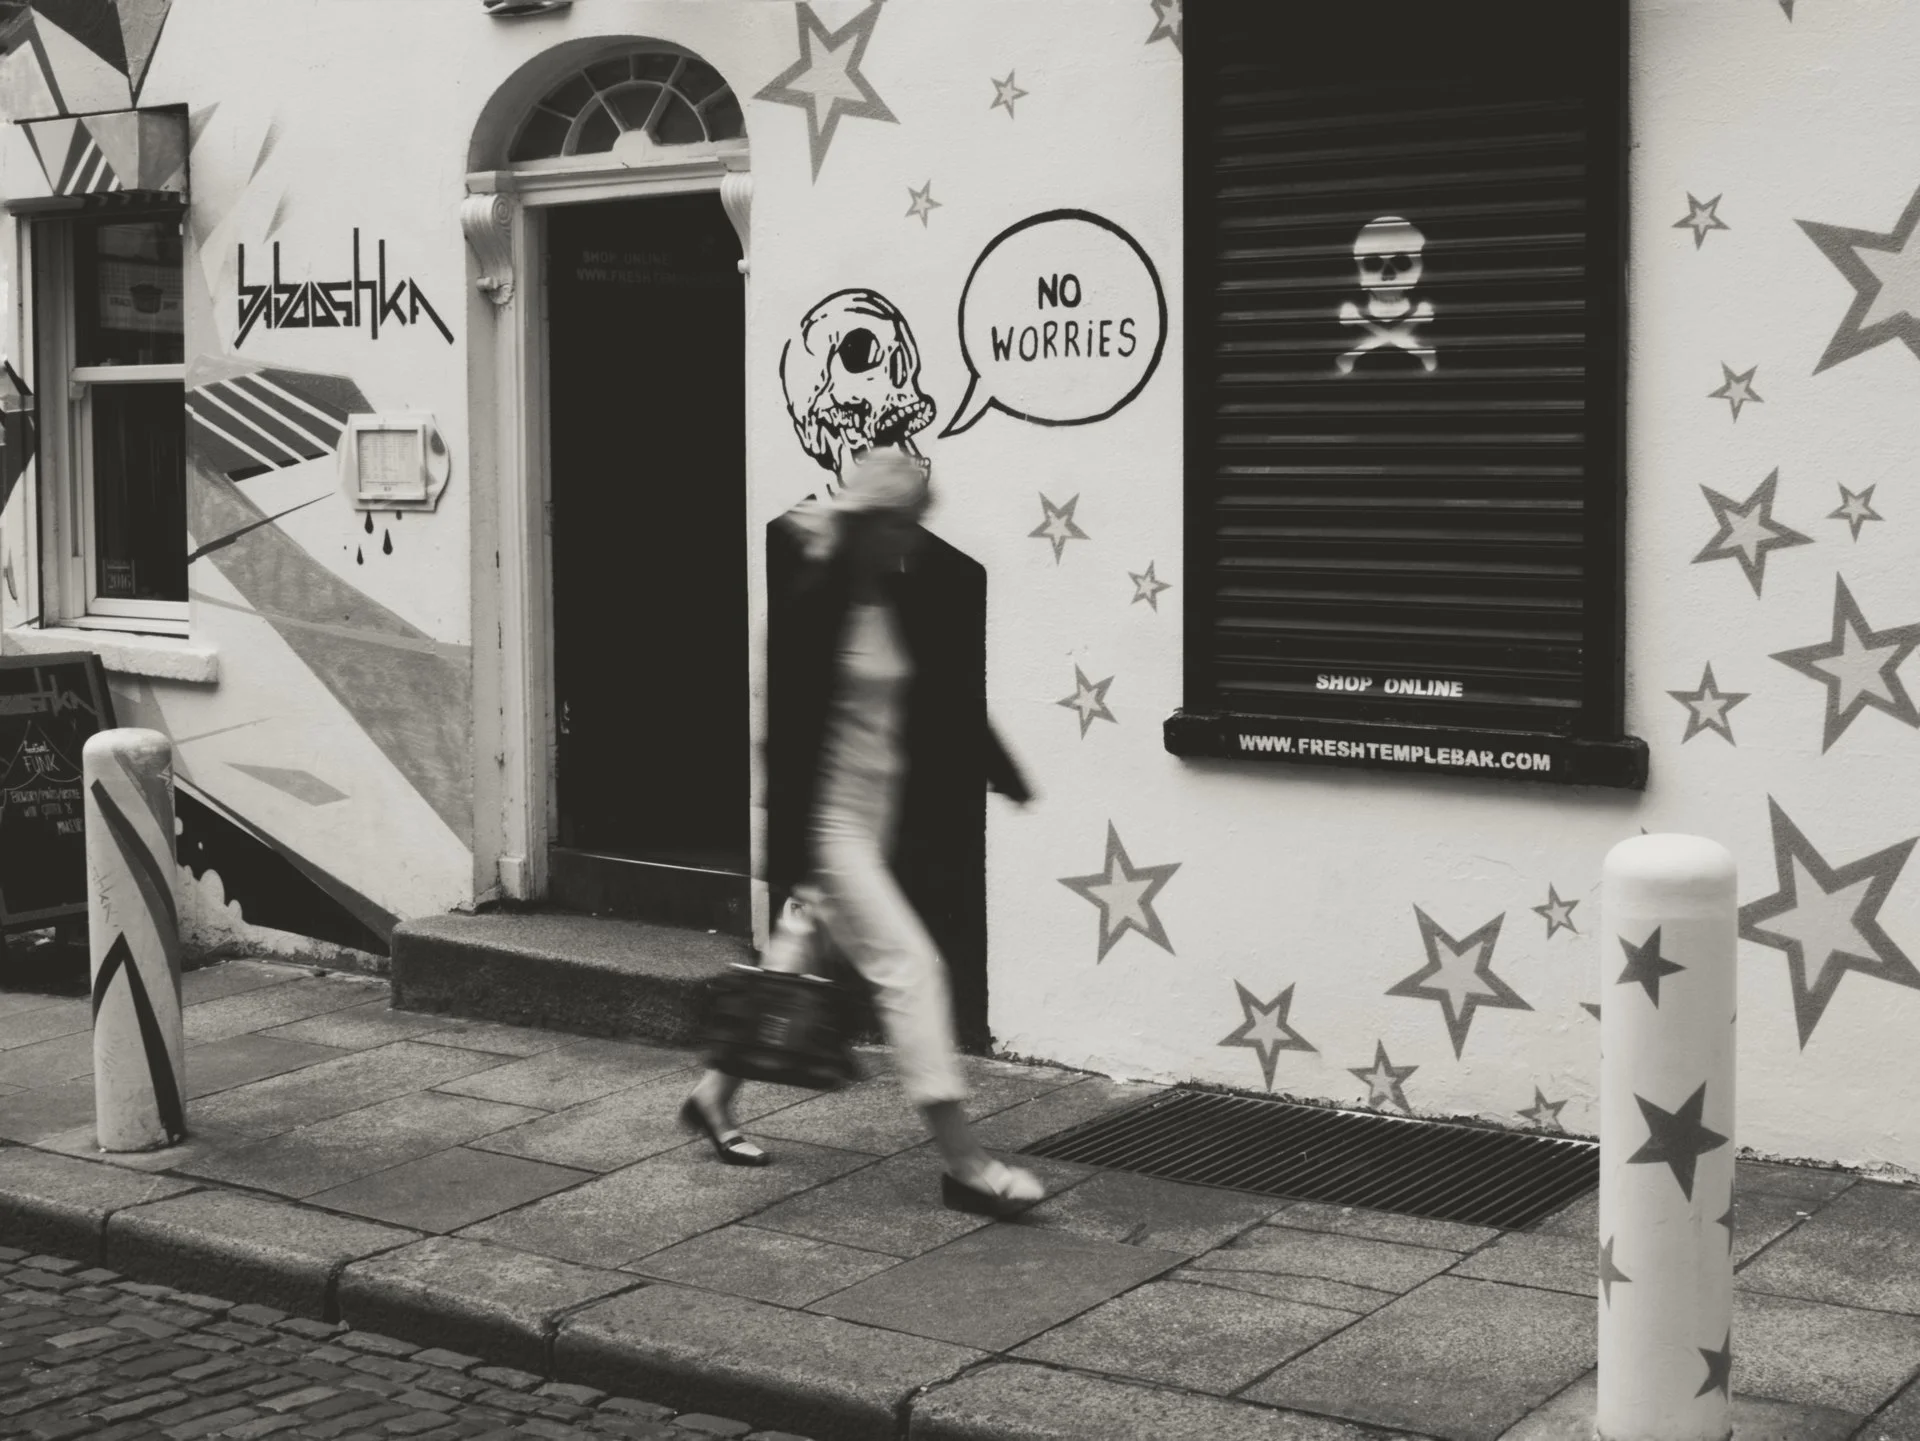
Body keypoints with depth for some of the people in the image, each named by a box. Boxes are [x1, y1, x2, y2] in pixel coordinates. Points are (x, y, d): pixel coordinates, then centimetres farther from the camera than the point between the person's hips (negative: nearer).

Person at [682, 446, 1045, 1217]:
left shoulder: (900, 602, 6)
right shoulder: (813, 603, -17)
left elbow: (941, 695, 15)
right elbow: (789, 732, -19)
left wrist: (1005, 775, 13)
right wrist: (792, 853, -21)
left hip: (876, 817, 8)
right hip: (829, 823, -8)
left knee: (801, 958, 18)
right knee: (907, 966, -11)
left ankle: (713, 1095, 37)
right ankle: (962, 1162, -8)